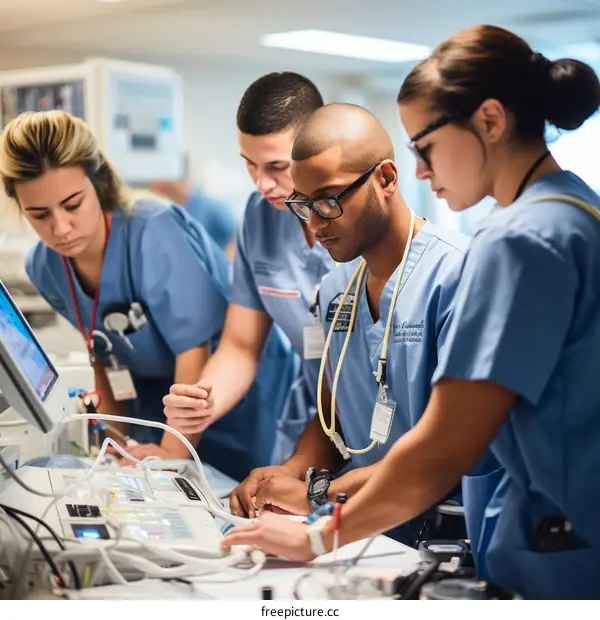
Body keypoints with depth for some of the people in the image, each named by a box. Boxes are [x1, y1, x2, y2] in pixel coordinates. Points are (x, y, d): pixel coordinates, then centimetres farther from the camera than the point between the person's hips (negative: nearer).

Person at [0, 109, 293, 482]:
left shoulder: (154, 233, -29)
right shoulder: (44, 267, -9)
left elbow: (193, 348, -27)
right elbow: (105, 351, 5)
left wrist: (174, 452, -24)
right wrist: (119, 439, 6)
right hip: (157, 403, 5)